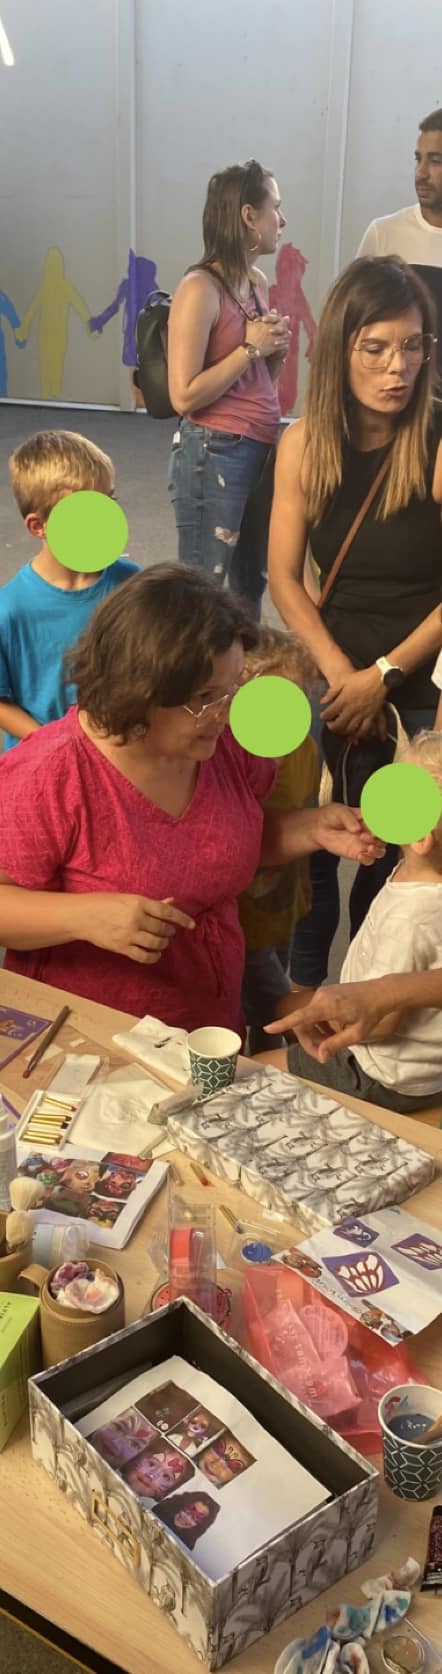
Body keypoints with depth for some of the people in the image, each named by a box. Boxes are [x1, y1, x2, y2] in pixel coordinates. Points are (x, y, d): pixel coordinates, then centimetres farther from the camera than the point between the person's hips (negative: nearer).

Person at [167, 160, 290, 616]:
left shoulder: (258, 282, 11)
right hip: (213, 454, -8)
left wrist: (276, 352, 1)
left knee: (251, 584, 17)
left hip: (261, 448, 8)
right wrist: (251, 347, -14)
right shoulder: (201, 288, -13)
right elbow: (184, 395, -19)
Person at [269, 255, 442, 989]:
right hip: (327, 681, 3)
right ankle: (302, 993, 34)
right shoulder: (304, 443, -4)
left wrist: (383, 676, -14)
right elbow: (284, 577, -2)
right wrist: (340, 673, -11)